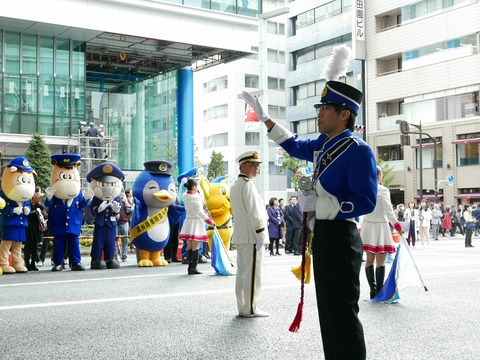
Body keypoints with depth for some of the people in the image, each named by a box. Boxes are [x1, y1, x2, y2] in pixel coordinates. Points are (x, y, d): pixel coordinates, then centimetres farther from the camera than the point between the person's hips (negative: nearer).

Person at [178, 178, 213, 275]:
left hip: (188, 221, 7)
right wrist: (209, 220, -8)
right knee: (195, 247, -5)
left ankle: (190, 267, 13)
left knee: (189, 246, 10)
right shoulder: (196, 197, -15)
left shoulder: (184, 196, 4)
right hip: (196, 221, -7)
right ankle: (193, 268, -6)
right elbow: (200, 212, -15)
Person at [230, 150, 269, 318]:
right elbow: (254, 212, -18)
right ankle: (250, 308, -3)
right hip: (252, 236, -10)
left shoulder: (235, 185, 18)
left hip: (240, 236, 10)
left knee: (242, 272, 11)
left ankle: (242, 307, 16)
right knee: (253, 273, -6)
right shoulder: (247, 184, -14)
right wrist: (261, 235, -16)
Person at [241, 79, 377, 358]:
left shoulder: (358, 150, -15)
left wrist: (318, 207, -23)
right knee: (329, 310, 16)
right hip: (323, 234, 9)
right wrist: (264, 117, 28)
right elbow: (295, 146, 30)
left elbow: (366, 201, -21)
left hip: (340, 237, -9)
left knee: (343, 312, -5)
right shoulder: (325, 144, 11)